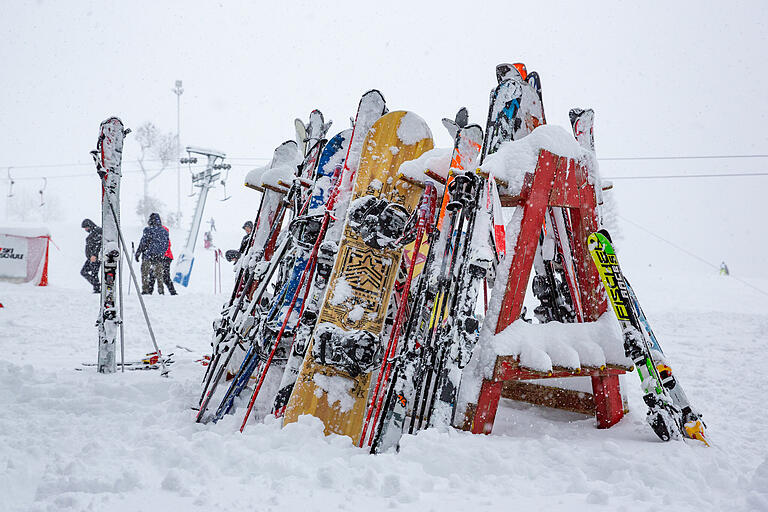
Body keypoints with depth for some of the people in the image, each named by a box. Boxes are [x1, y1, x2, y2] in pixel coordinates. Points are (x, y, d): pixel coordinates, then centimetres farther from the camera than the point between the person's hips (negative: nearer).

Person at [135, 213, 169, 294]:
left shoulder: (148, 230, -9)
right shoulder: (164, 231, 6)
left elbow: (143, 243, -9)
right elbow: (166, 245, 10)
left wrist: (138, 253, -2)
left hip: (148, 255, -4)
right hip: (159, 256, 4)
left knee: (145, 273, 4)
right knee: (159, 274, 12)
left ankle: (145, 290, -2)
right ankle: (160, 290, 10)